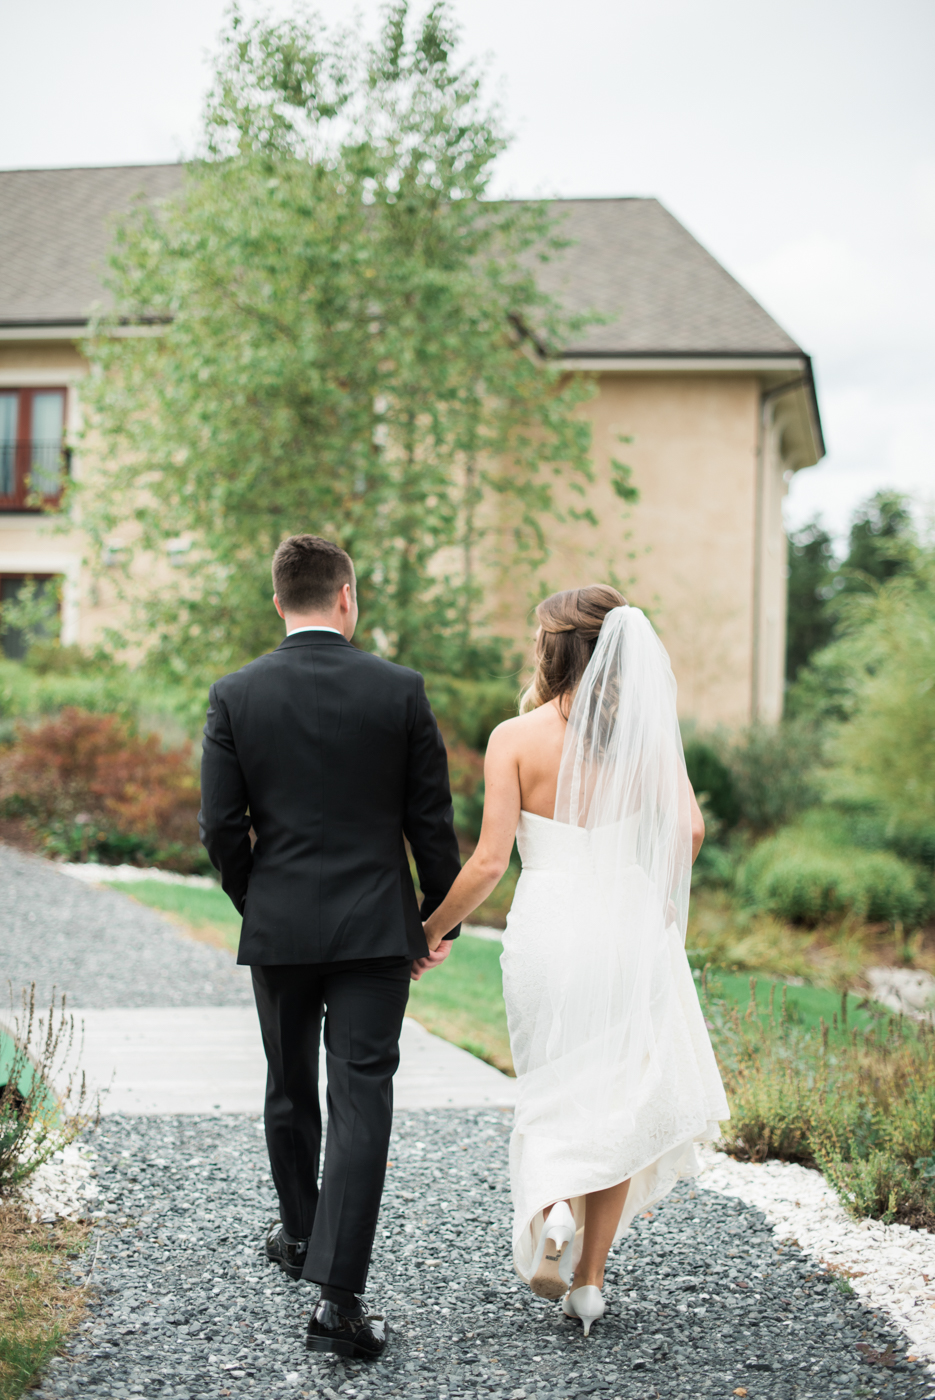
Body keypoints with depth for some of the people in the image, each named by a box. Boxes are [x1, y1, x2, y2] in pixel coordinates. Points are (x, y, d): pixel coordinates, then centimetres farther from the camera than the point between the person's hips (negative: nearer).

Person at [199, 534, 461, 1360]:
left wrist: (257, 904, 13)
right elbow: (432, 822, -3)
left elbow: (221, 827, -3)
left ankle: (301, 1235, 40)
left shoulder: (235, 696, -4)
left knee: (290, 1090, 21)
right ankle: (338, 1297, -9)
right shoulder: (399, 690, -6)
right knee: (362, 1101, -3)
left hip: (278, 929, 2)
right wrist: (441, 920, 8)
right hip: (375, 930, -2)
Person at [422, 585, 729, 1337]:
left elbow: (489, 862, -9)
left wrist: (429, 933, 4)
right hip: (629, 924, 1)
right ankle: (589, 1279, 15)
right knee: (619, 1099, 14)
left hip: (546, 928, -1)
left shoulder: (517, 737, -6)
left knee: (553, 1094, 18)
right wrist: (659, 902, 8)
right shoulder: (646, 730, 0)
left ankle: (551, 1204, -10)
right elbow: (689, 829, -10)